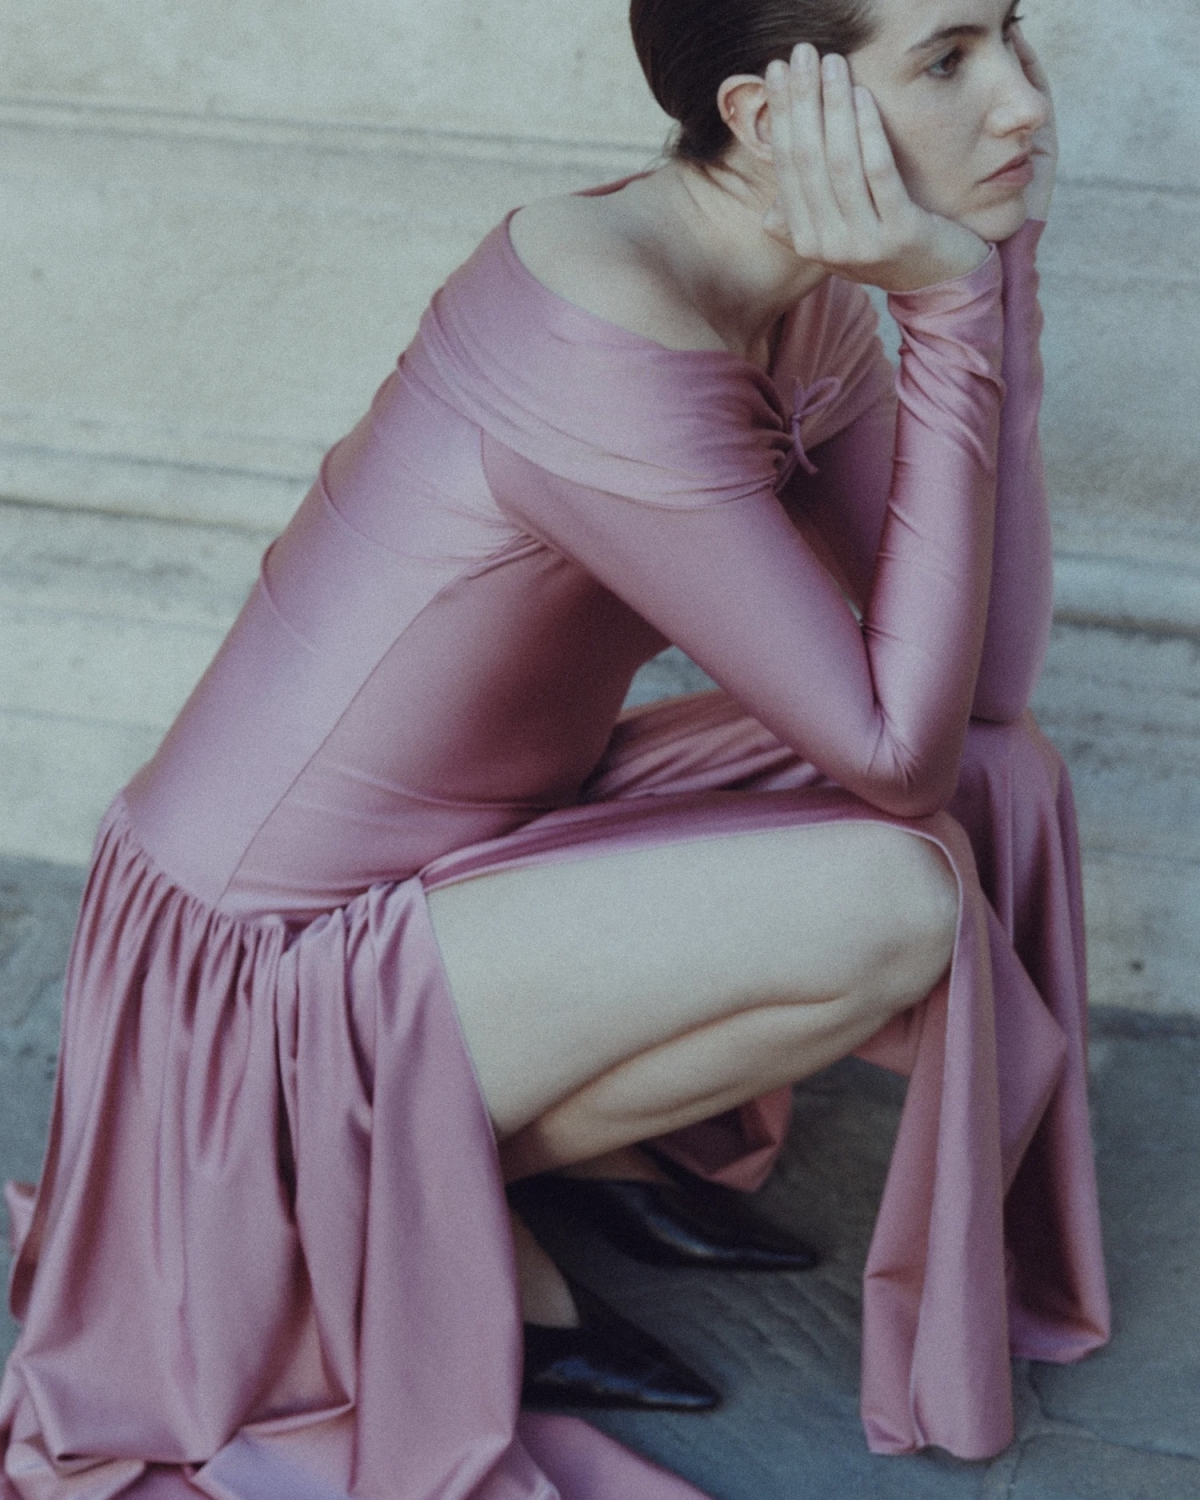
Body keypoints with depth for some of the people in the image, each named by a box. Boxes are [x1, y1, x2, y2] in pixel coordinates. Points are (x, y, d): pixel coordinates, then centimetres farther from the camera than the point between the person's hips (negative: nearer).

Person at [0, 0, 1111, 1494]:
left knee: (1002, 779, 1)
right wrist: (954, 311, -26)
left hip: (452, 861, 9)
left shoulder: (797, 301, -1)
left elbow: (986, 679, -6)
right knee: (887, 901, -23)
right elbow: (897, 743, -27)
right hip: (267, 975, -8)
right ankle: (398, 1190, -2)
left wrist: (986, 278, -12)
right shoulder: (613, 349, -30)